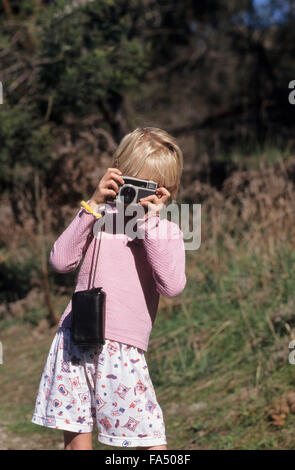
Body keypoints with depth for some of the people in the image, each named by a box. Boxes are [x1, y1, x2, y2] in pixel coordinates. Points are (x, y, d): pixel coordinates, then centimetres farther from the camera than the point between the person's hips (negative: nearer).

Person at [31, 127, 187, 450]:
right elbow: (60, 261, -4)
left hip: (123, 350, -1)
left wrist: (150, 220, -12)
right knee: (75, 439, 4)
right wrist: (93, 205, -6)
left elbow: (172, 286, -12)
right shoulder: (99, 218, 9)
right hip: (75, 341, 1)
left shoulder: (167, 232, 6)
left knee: (152, 441, -4)